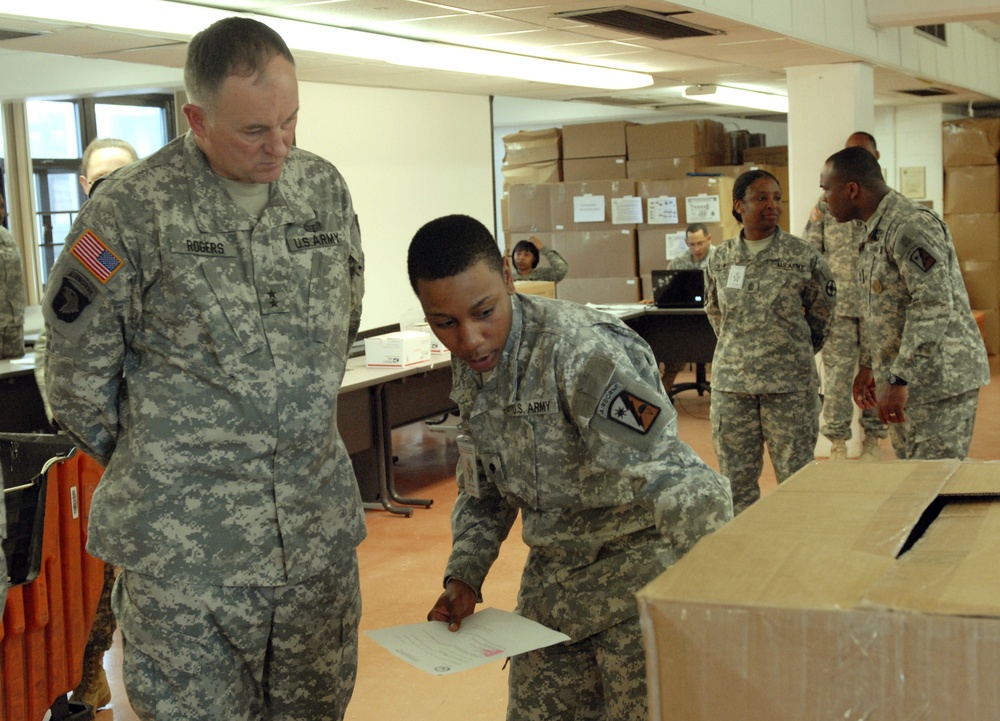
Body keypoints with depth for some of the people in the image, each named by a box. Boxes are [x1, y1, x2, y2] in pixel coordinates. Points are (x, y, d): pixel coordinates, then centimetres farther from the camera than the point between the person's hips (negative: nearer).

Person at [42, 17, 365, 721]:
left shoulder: (324, 188, 5)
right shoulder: (133, 208, -11)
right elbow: (77, 371, -2)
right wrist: (148, 465, 7)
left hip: (318, 530, 5)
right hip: (187, 544, -4)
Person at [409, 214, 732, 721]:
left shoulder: (580, 350, -26)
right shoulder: (468, 370, 0)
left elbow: (673, 482, -31)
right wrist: (464, 577, 1)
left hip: (639, 566, -7)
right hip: (554, 577, 7)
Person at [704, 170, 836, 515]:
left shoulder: (804, 257, -4)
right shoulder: (720, 260, 4)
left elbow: (823, 312, 9)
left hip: (790, 384, -3)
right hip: (731, 382, 3)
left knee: (795, 477, 3)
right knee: (735, 478, 8)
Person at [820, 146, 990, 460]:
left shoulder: (911, 225, -19)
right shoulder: (877, 230, 15)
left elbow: (934, 304, -26)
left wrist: (898, 379, -27)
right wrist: (870, 365, 22)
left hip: (939, 380, -10)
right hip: (908, 379, 10)